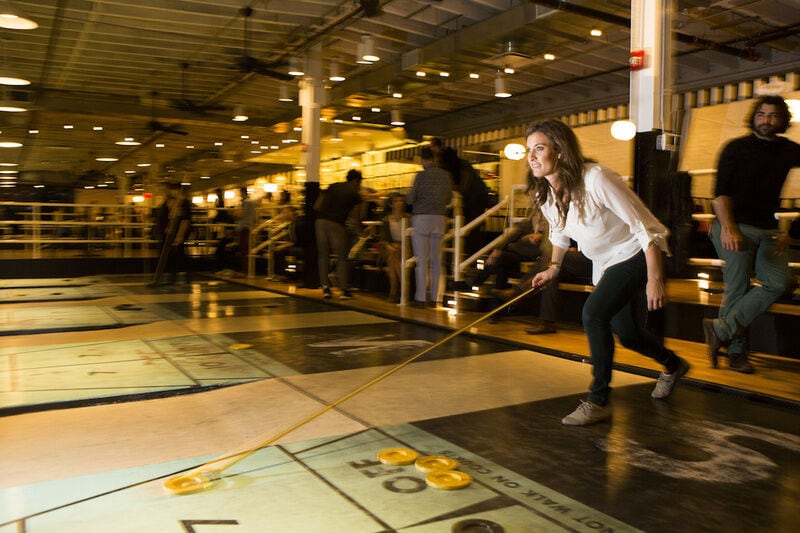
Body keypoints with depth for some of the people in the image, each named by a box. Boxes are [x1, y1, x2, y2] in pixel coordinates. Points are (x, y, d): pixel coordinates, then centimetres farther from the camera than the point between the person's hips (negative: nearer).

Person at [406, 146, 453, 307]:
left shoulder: (421, 175, -8)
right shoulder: (446, 175, 5)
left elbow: (410, 199, -6)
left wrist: (407, 196, 16)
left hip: (421, 218, -4)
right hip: (439, 218, 4)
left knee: (421, 260, -2)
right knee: (436, 260, 8)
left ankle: (420, 297, -3)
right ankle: (434, 298, 10)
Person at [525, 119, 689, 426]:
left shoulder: (596, 178, -30)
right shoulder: (543, 195, -8)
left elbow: (644, 226, -26)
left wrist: (655, 279, -26)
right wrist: (554, 267, 2)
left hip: (636, 254, -8)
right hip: (604, 262, 8)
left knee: (593, 314, -25)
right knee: (625, 334, 16)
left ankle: (598, 402, -11)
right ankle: (673, 366, 49)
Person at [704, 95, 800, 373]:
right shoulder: (737, 148, -1)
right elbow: (721, 192, -10)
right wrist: (728, 227, -22)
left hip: (769, 229, 5)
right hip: (736, 228, -5)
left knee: (776, 283, -11)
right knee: (737, 288, -4)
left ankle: (721, 328, -9)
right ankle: (736, 352, 6)